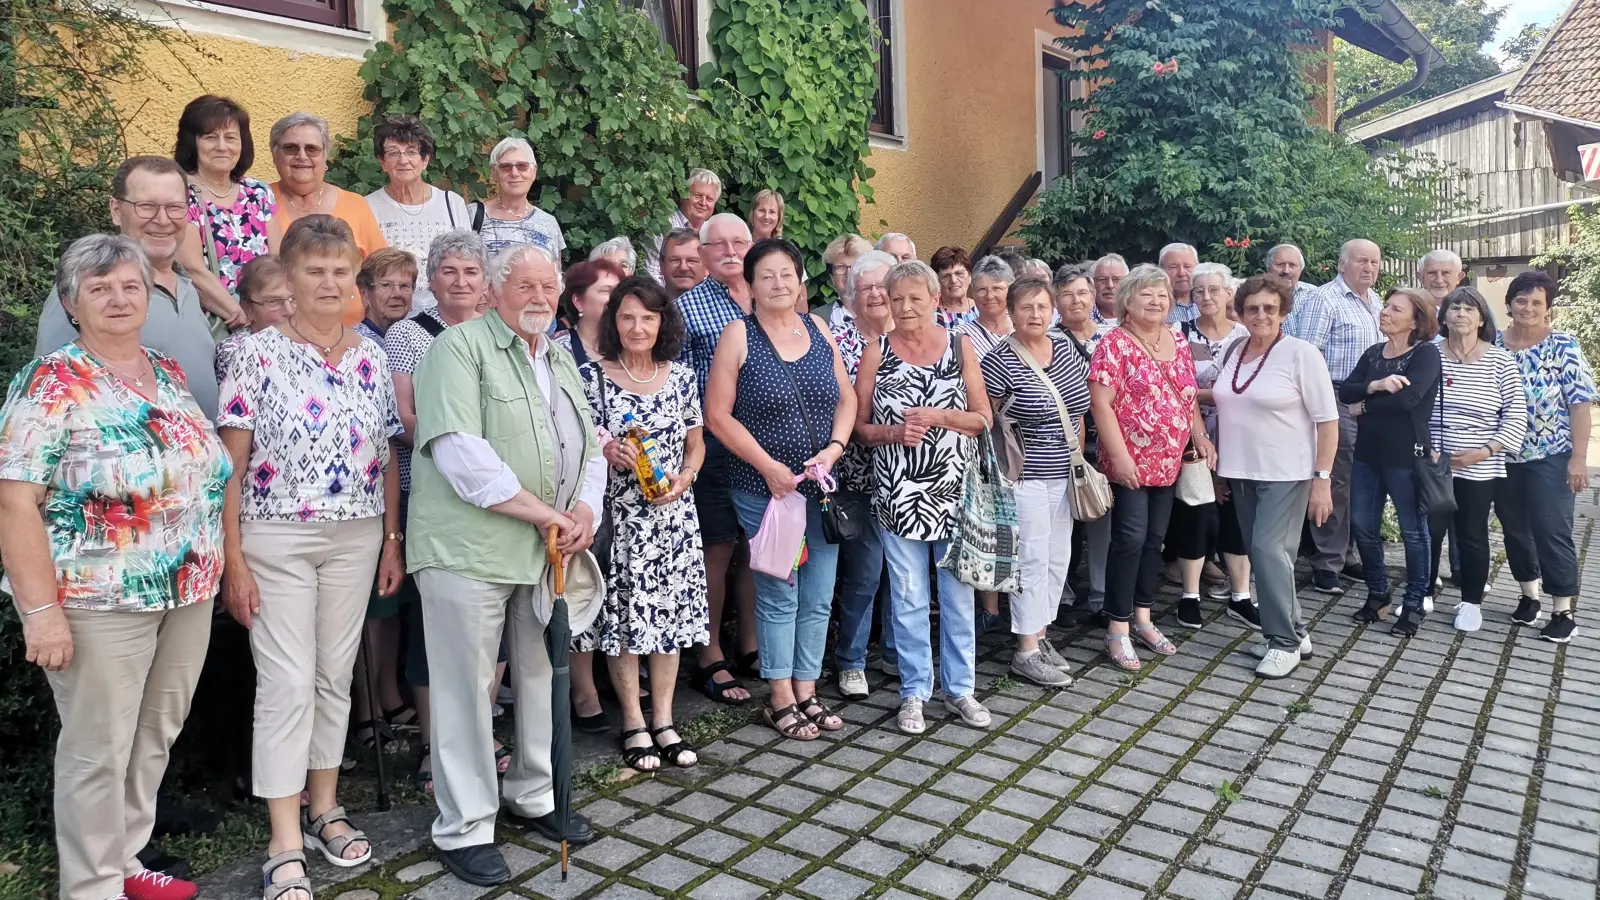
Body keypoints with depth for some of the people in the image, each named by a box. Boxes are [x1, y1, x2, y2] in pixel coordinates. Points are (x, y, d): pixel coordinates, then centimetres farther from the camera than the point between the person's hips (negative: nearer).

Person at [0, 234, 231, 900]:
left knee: (155, 739, 17)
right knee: (99, 752, 6)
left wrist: (220, 567, 12)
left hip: (188, 594, 6)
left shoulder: (169, 373, 9)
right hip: (99, 600, -6)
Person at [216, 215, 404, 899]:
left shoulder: (371, 358, 7)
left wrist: (392, 541, 7)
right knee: (287, 685, -2)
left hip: (356, 538, 4)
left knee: (336, 676, 12)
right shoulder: (259, 353, -5)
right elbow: (232, 462, -6)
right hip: (276, 539, -4)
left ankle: (325, 810, 27)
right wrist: (233, 557, -10)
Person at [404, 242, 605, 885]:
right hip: (470, 549, -7)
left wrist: (585, 509, -3)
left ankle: (532, 795, 34)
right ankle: (464, 828, 16)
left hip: (549, 553, 7)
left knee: (542, 675, 16)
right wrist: (546, 514, -17)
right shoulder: (460, 348, -7)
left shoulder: (561, 364, 18)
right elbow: (459, 451, -19)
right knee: (466, 687, 1)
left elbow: (590, 449, 18)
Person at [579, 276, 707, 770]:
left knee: (671, 611, 7)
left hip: (672, 514, 3)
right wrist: (605, 450, -20)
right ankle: (634, 722, 19)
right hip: (617, 515, -3)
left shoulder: (681, 376, 6)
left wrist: (685, 477, -7)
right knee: (624, 614, 3)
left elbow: (695, 442, 12)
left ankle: (663, 719, 21)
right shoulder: (591, 374, -3)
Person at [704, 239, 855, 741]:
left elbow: (847, 398, 11)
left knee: (819, 597, 10)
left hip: (822, 486, 5)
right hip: (765, 487, -4)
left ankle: (807, 691, 25)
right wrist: (769, 466, -15)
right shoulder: (739, 336, -6)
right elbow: (717, 415, -10)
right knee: (779, 595, 2)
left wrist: (835, 447, -6)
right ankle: (781, 700, 18)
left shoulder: (818, 329, 8)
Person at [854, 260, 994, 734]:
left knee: (959, 591, 9)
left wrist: (939, 417, -14)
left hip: (954, 490, 1)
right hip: (898, 494, -1)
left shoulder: (960, 347, 3)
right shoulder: (877, 352, 0)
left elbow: (983, 418, 1)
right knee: (908, 596, 6)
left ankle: (959, 687, 25)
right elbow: (858, 425, 1)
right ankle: (914, 691, 21)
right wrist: (892, 433, -17)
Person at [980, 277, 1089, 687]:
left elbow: (1078, 407, 16)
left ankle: (1041, 635, 26)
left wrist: (1079, 461, 14)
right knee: (1032, 561, -2)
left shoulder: (1065, 348, 7)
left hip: (1065, 475, 7)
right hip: (1027, 477, -7)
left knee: (1058, 558, 13)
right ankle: (1027, 651, 9)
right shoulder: (1000, 362, -13)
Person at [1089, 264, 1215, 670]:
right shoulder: (1115, 343, -10)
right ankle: (1118, 629, 5)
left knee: (1155, 538, 12)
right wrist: (1119, 455, -20)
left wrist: (1201, 436, 6)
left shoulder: (1178, 341, 11)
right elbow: (1100, 402, -16)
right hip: (1130, 462, -7)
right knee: (1130, 539, -5)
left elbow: (1188, 397, 18)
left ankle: (1142, 617, 25)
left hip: (1169, 462, 7)